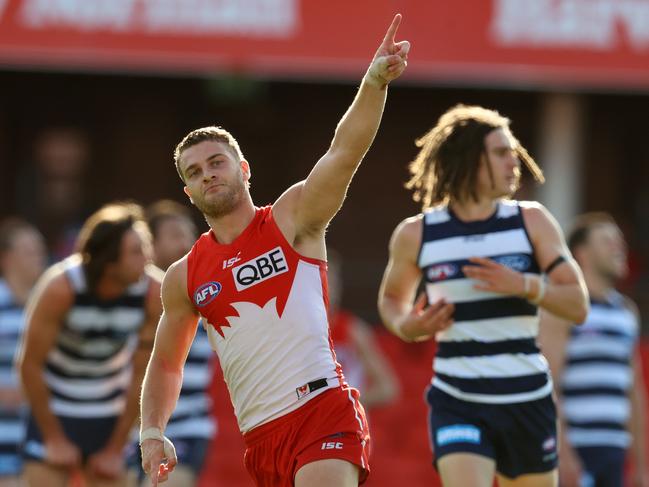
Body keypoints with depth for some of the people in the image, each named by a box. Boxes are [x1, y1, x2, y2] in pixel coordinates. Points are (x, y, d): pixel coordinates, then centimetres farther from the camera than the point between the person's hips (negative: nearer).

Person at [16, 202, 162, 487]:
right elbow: (30, 364, -17)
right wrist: (54, 439, -11)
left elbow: (142, 374, -10)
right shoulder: (61, 287, -26)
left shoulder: (153, 292, -20)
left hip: (108, 418, 3)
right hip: (52, 410, -2)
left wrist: (116, 449, -5)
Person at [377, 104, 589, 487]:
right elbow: (392, 298, 19)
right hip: (457, 401, -2)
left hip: (528, 399, 2)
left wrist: (524, 285, -20)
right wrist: (406, 326, -4)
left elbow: (578, 305, -2)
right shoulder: (416, 234, 0)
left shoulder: (532, 221, 1)